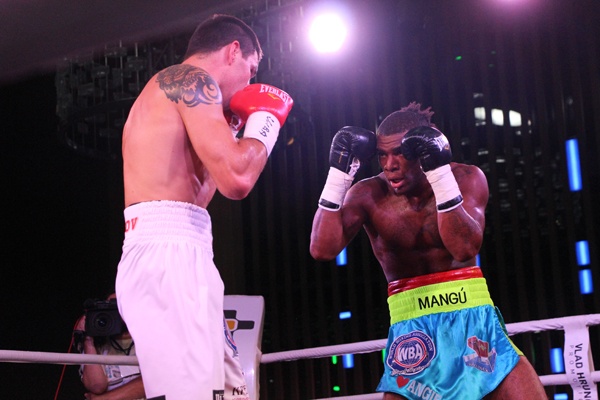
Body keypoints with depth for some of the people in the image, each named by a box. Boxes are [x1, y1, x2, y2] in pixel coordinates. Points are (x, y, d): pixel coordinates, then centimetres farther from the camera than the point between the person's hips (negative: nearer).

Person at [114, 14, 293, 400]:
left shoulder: (163, 92, 28)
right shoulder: (191, 78, -2)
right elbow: (236, 179, -14)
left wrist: (230, 129, 30)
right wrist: (266, 117, 3)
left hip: (166, 256, 10)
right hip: (169, 255, -10)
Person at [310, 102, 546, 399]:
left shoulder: (466, 178, -5)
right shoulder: (367, 195, -5)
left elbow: (464, 248, -21)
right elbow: (323, 249, -18)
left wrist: (440, 173, -28)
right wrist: (338, 173, -21)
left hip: (472, 316, 1)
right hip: (412, 325, 0)